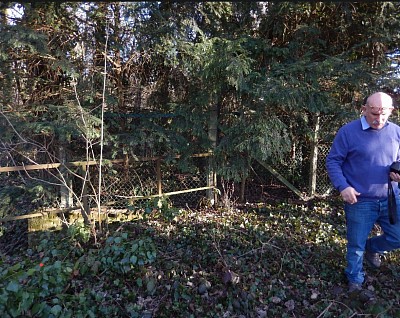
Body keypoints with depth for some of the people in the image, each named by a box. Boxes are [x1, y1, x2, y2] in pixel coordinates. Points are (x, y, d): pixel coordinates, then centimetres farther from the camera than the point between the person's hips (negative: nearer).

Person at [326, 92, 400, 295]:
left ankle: (372, 247, 40)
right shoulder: (348, 132, -11)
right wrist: (343, 187, -21)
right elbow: (332, 161, -8)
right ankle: (355, 280, 33)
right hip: (360, 202, -4)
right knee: (356, 245, 9)